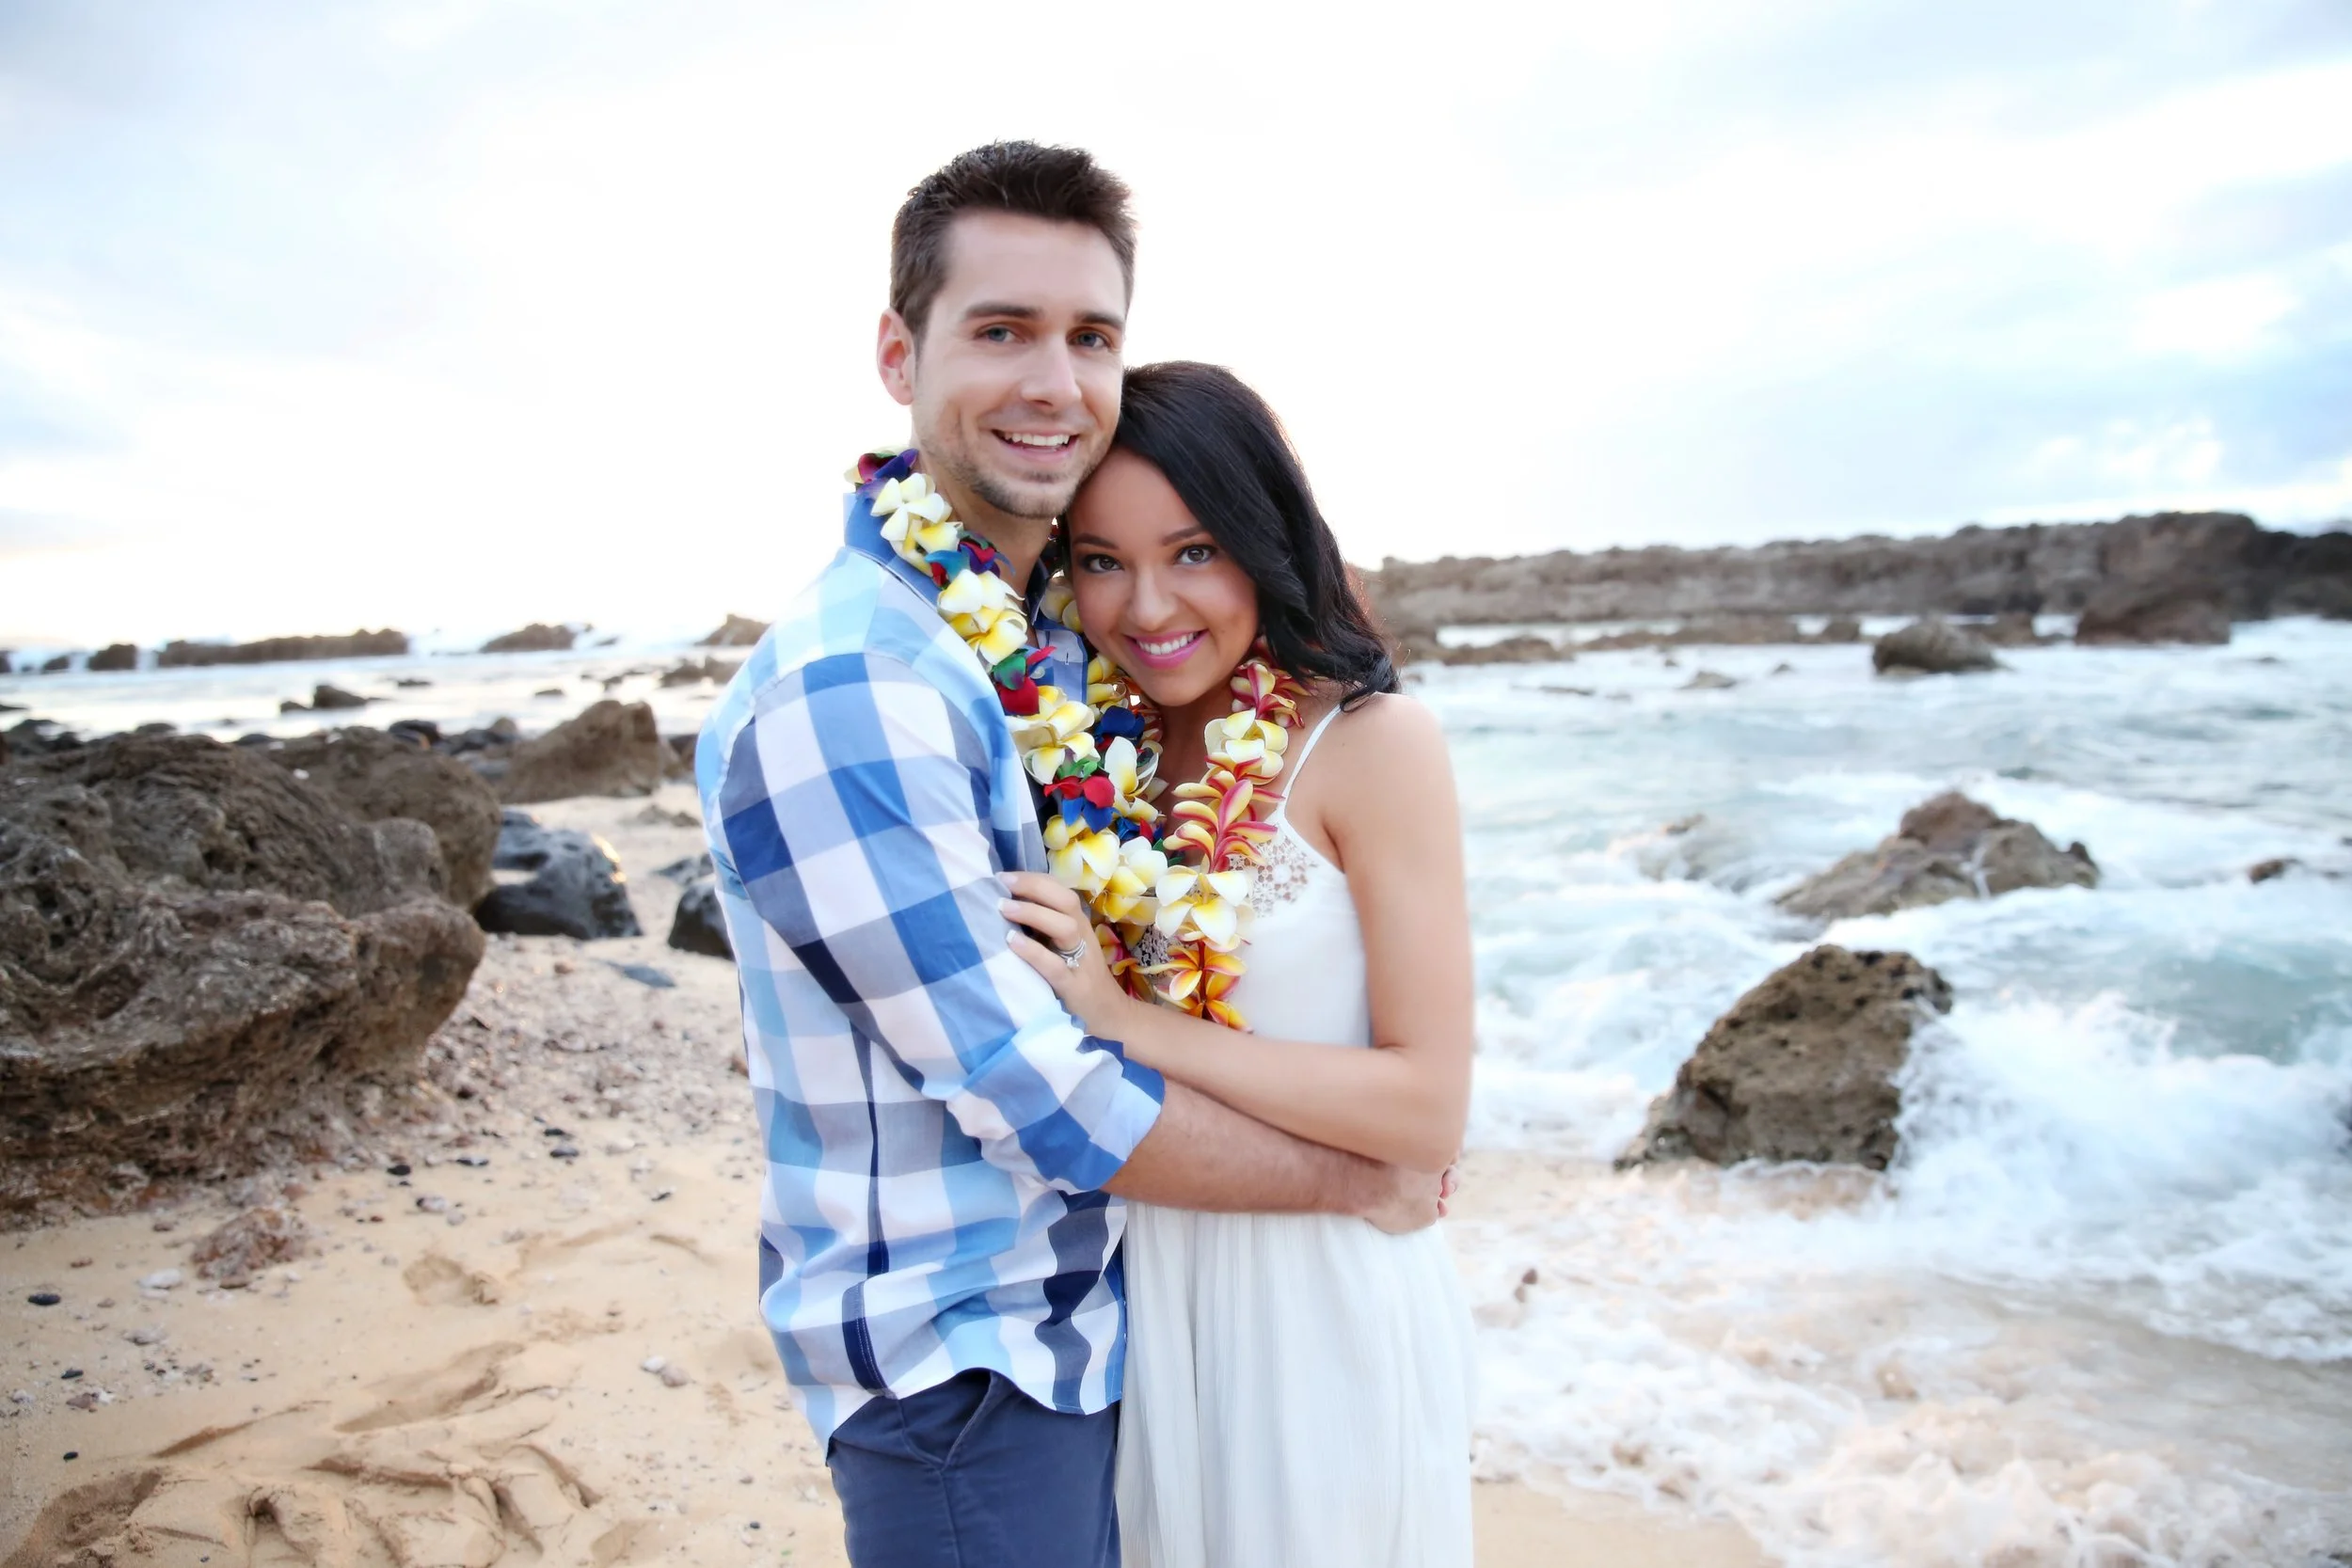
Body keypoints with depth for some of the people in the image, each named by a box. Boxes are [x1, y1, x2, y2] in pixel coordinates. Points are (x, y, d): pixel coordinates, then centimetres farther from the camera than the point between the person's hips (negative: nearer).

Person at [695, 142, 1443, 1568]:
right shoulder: (844, 689, -27)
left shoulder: (1056, 635, 1)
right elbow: (1034, 1092, -25)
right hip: (959, 1357, -8)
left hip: (1089, 1305, 8)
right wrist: (1353, 1178, -11)